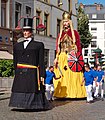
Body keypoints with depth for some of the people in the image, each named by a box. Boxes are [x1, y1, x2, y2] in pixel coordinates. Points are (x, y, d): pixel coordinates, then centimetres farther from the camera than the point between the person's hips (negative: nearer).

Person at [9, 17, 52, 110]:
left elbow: (41, 62, 3)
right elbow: (15, 62, 17)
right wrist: (16, 74, 11)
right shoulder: (17, 46, 18)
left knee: (33, 91, -4)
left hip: (32, 74, -3)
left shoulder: (39, 45, 8)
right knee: (20, 90, 1)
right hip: (20, 74, 3)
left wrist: (42, 75, -4)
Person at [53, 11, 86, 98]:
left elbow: (78, 46, 0)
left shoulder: (74, 33, 5)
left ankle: (73, 93, -2)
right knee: (61, 76, 0)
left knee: (72, 76, -6)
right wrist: (56, 58, 1)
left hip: (72, 58, -3)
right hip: (62, 58, 3)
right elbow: (58, 47, 11)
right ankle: (62, 94, 3)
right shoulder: (60, 34, 14)